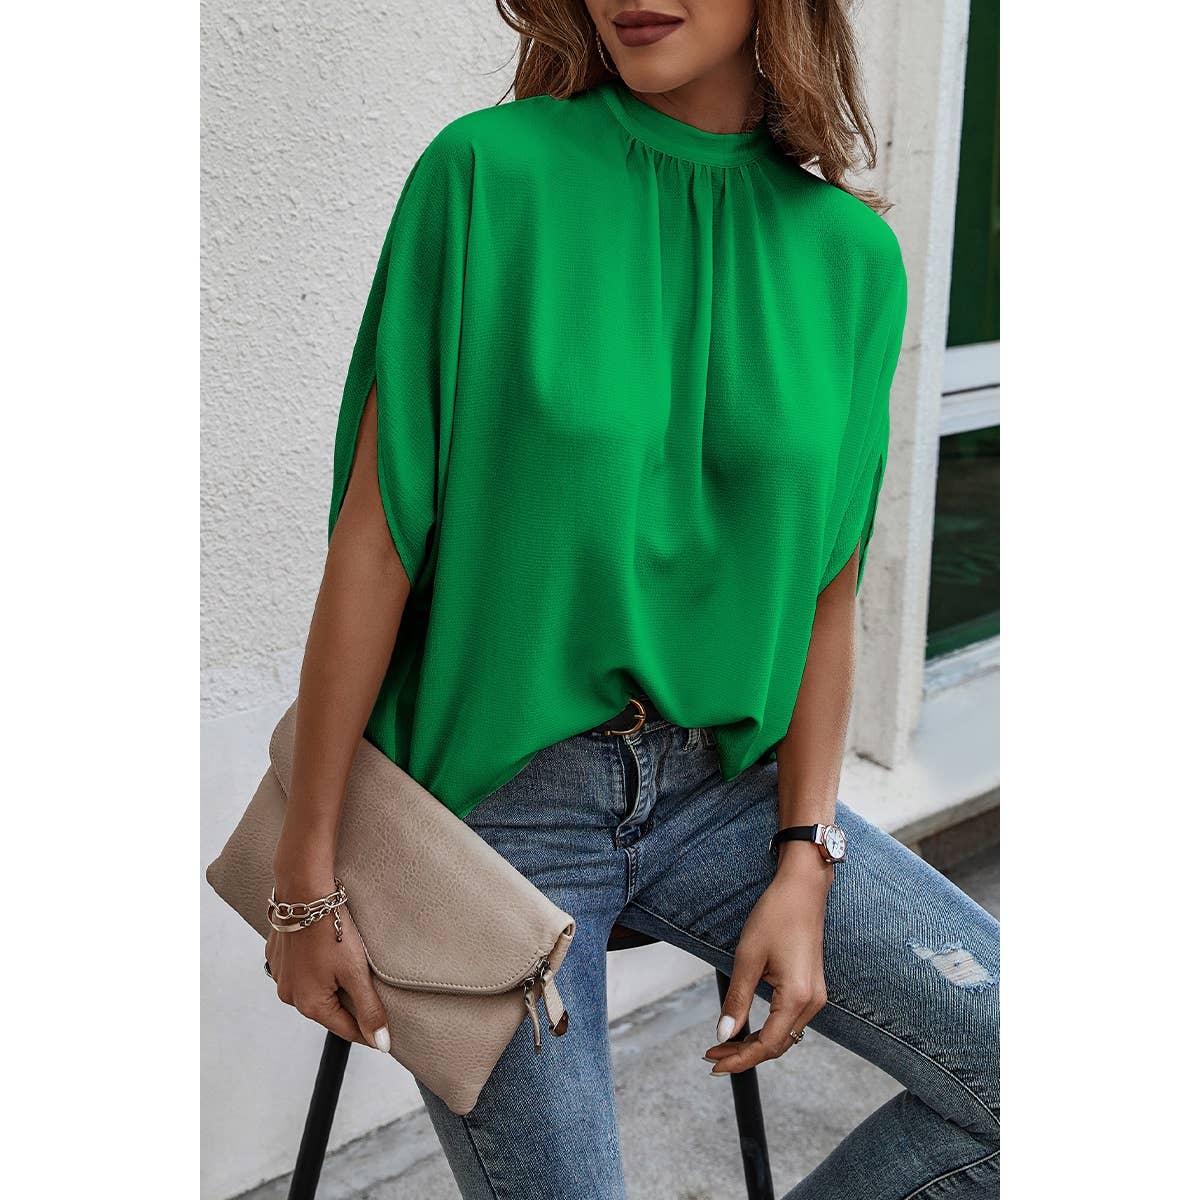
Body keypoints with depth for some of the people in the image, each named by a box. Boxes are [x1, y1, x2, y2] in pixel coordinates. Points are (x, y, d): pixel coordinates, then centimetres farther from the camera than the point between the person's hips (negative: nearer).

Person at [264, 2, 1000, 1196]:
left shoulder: (852, 253, 1)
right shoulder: (490, 172, -10)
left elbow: (826, 589, 4)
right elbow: (374, 538, -10)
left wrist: (804, 864, -2)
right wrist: (309, 875, -7)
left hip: (725, 791, 4)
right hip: (500, 796, -3)